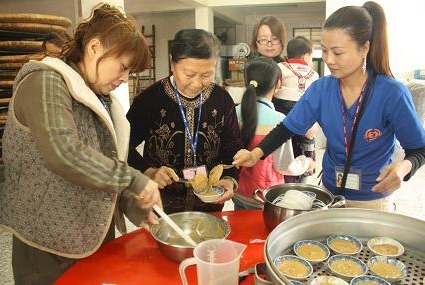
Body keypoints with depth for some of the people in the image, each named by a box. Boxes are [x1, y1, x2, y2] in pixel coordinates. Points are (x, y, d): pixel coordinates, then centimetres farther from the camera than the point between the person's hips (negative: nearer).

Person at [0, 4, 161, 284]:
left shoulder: (100, 98, 10)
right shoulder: (45, 82, -15)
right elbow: (64, 153, -30)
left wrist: (137, 208, 2)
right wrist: (134, 179, -23)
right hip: (49, 245, -7)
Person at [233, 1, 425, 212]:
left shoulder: (392, 93, -20)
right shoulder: (320, 89, -9)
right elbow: (288, 127, -6)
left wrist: (404, 166, -33)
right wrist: (256, 154, -22)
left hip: (373, 202, -3)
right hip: (329, 194, 4)